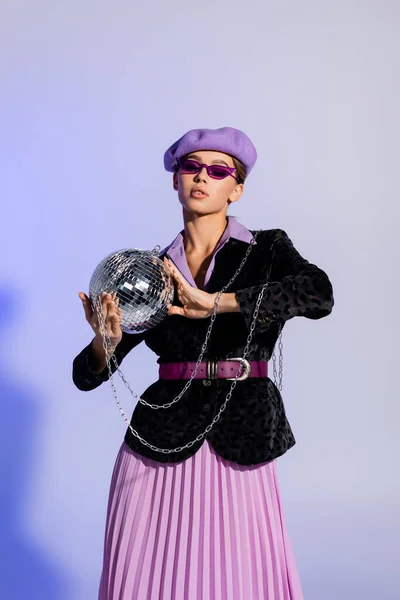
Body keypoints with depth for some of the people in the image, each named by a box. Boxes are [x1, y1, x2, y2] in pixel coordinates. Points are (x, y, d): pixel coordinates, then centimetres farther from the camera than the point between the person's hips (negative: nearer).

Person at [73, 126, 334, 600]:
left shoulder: (268, 249, 4)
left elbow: (319, 294, -20)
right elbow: (87, 376, 7)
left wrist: (214, 303, -22)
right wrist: (107, 341, -16)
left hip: (241, 443, -1)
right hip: (159, 441, 2)